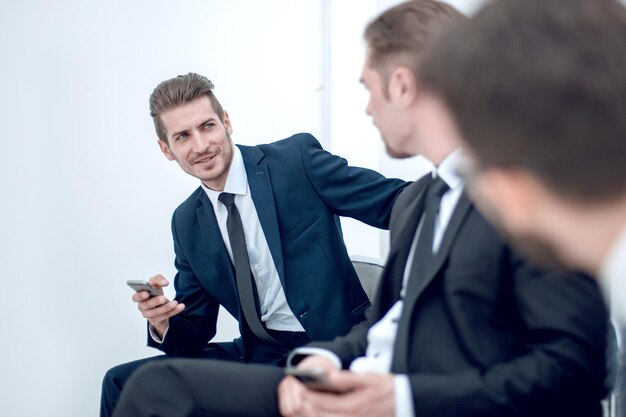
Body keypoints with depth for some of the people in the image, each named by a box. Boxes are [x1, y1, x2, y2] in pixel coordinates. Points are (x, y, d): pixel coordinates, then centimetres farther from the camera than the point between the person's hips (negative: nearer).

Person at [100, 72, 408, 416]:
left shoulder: (296, 159, -6)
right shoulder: (187, 223, 9)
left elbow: (396, 203, -11)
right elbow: (195, 331, 12)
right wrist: (162, 322, -12)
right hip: (258, 355, 6)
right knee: (121, 383, -2)